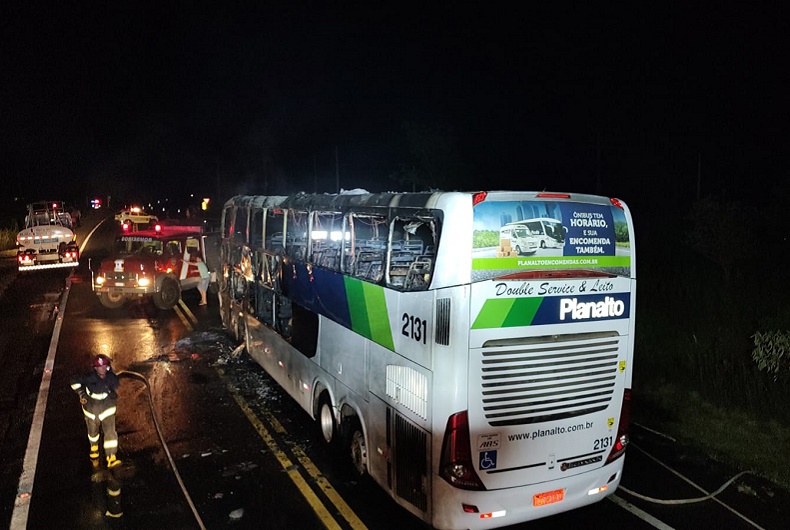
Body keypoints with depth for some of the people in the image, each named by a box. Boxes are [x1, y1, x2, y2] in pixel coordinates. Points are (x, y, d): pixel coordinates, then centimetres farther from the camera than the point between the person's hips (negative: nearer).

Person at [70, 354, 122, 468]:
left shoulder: (112, 378, -16)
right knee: (93, 432, 22)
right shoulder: (89, 378, -22)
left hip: (107, 409, 0)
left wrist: (114, 394, -7)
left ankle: (111, 458, -5)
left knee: (110, 432, -11)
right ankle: (94, 446, 55)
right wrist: (81, 393, -11)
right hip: (91, 410, 0)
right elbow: (74, 380, -6)